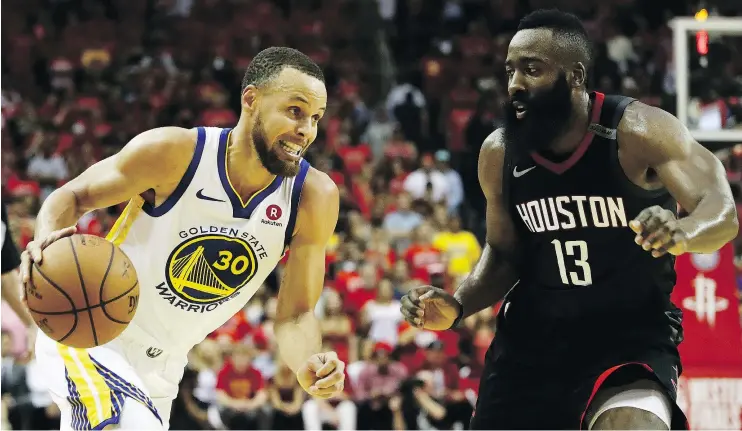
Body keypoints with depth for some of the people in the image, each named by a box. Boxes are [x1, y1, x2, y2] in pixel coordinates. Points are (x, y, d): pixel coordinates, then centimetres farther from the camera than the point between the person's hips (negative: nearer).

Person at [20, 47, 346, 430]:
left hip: (162, 366, 6)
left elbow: (295, 314, -6)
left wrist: (309, 368, -29)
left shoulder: (314, 198, -12)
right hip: (90, 338, -6)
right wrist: (48, 240, -31)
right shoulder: (175, 153, -20)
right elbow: (73, 195, -8)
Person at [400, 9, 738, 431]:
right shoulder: (499, 153, -2)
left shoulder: (637, 131, -16)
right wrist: (456, 307, -7)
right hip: (531, 336, 5)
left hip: (632, 334, -5)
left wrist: (683, 232, -48)